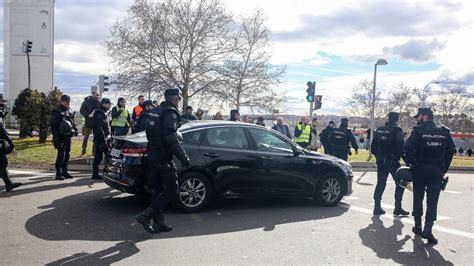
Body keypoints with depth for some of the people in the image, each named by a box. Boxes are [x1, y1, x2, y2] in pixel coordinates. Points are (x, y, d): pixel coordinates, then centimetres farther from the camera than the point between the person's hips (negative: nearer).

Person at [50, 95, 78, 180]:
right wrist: (56, 136, -17)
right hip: (60, 137, -7)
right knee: (61, 154, -12)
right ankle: (58, 174, -7)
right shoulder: (56, 112, -6)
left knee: (67, 154, 11)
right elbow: (53, 125, -10)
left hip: (68, 136, 7)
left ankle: (64, 172, 21)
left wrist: (75, 130, 9)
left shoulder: (70, 112, 15)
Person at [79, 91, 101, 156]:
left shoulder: (99, 102, 2)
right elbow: (81, 110, -5)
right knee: (86, 137, 7)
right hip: (88, 122, -2)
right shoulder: (87, 101, -4)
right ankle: (84, 151, 16)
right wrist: (88, 115, -19)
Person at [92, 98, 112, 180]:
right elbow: (99, 128, -22)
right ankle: (95, 174, 2)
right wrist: (103, 140, -24)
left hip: (105, 138, 10)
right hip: (100, 139, -10)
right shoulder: (99, 114, -15)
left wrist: (108, 138, 20)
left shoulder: (103, 113, 17)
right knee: (98, 156, -4)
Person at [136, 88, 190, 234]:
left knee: (158, 189, 13)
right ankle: (146, 215, -11)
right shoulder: (170, 112, -12)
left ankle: (158, 222, 16)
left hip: (152, 156, 9)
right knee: (172, 190, -3)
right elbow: (171, 138, -23)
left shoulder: (156, 111, 17)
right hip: (163, 159, -9)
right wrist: (183, 158, -22)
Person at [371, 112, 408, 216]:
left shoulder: (379, 130, 9)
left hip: (380, 161, 6)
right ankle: (398, 208, 4)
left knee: (380, 183, 11)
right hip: (392, 161, -6)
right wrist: (399, 156, -3)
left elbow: (373, 146, 12)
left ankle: (377, 207, 9)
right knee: (400, 183, 5)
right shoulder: (396, 130, -10)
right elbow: (401, 145, -17)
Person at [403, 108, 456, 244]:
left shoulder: (418, 130, -7)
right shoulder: (444, 131, 5)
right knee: (432, 200, 1)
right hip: (437, 171, 2)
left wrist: (410, 163, -2)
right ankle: (428, 229, -10)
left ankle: (418, 226, 21)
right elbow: (452, 150, 4)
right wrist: (444, 168, 8)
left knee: (418, 198, 13)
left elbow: (407, 148, -16)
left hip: (420, 170, -2)